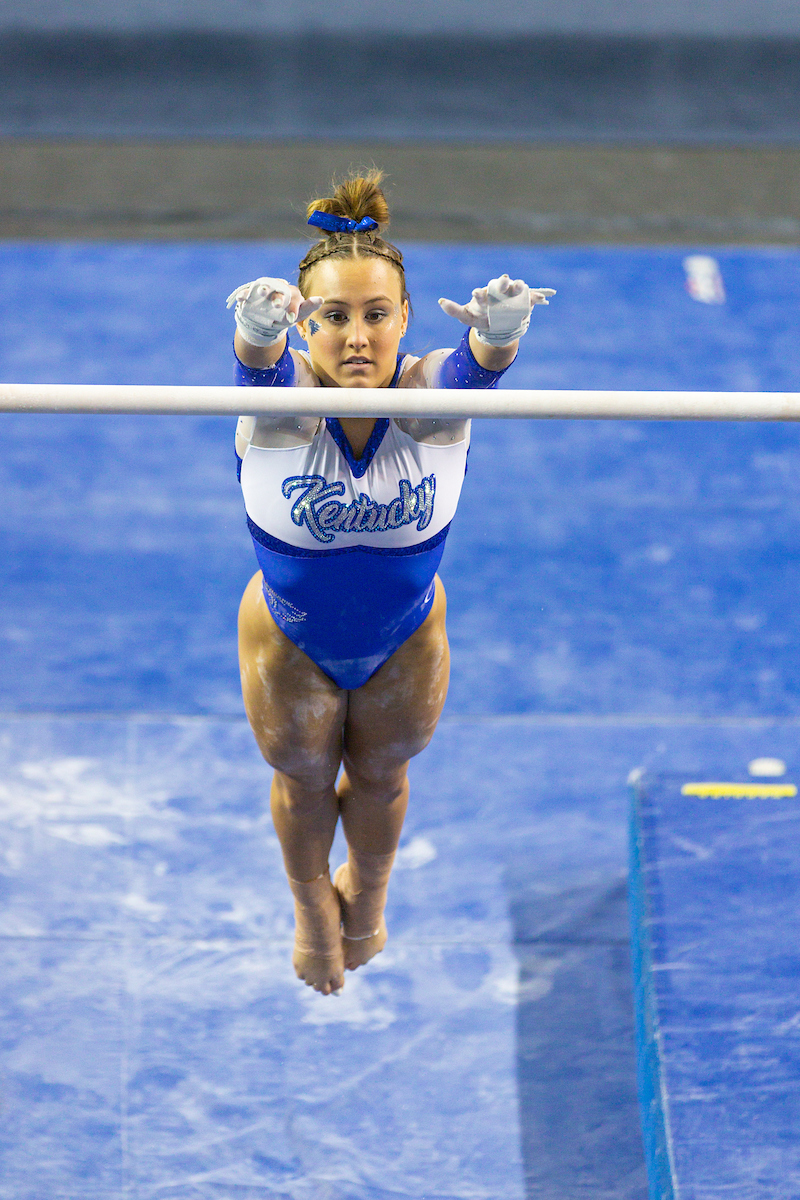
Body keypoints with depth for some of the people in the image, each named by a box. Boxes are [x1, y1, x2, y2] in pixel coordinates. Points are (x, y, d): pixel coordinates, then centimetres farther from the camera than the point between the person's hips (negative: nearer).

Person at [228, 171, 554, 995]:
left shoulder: (429, 393, -31)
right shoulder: (283, 393, -32)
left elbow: (480, 363, -54)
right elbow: (260, 363, -56)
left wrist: (500, 332, -79)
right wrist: (256, 328, -82)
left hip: (407, 638, 1)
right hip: (289, 641, -1)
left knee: (381, 774, 26)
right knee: (302, 778, 25)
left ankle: (366, 893, 60)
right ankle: (312, 908, 57)